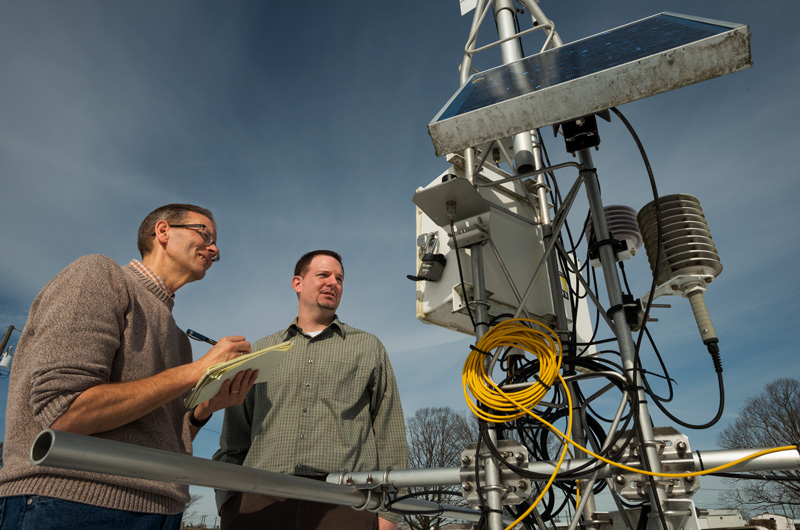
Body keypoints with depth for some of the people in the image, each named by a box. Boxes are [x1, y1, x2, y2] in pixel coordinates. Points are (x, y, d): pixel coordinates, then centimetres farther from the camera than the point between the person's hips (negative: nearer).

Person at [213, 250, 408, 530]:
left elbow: (390, 435, 7)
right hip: (261, 501, 1)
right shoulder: (260, 351, 18)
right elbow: (233, 438, 15)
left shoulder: (369, 347, 14)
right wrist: (227, 502, 4)